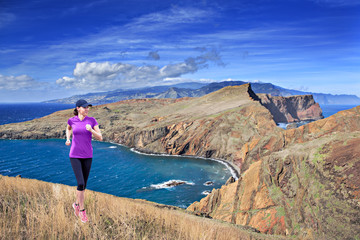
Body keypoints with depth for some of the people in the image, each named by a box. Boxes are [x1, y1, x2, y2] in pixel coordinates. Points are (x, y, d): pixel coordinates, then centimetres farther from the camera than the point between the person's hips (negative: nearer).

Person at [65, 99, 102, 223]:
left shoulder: (92, 120, -4)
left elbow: (100, 138, -7)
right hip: (75, 156, -2)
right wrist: (68, 139, 5)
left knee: (84, 184, 10)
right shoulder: (72, 120, -3)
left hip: (87, 156, 2)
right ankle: (82, 210, 6)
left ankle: (76, 204, 36)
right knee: (81, 184, -13)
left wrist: (91, 130, -25)